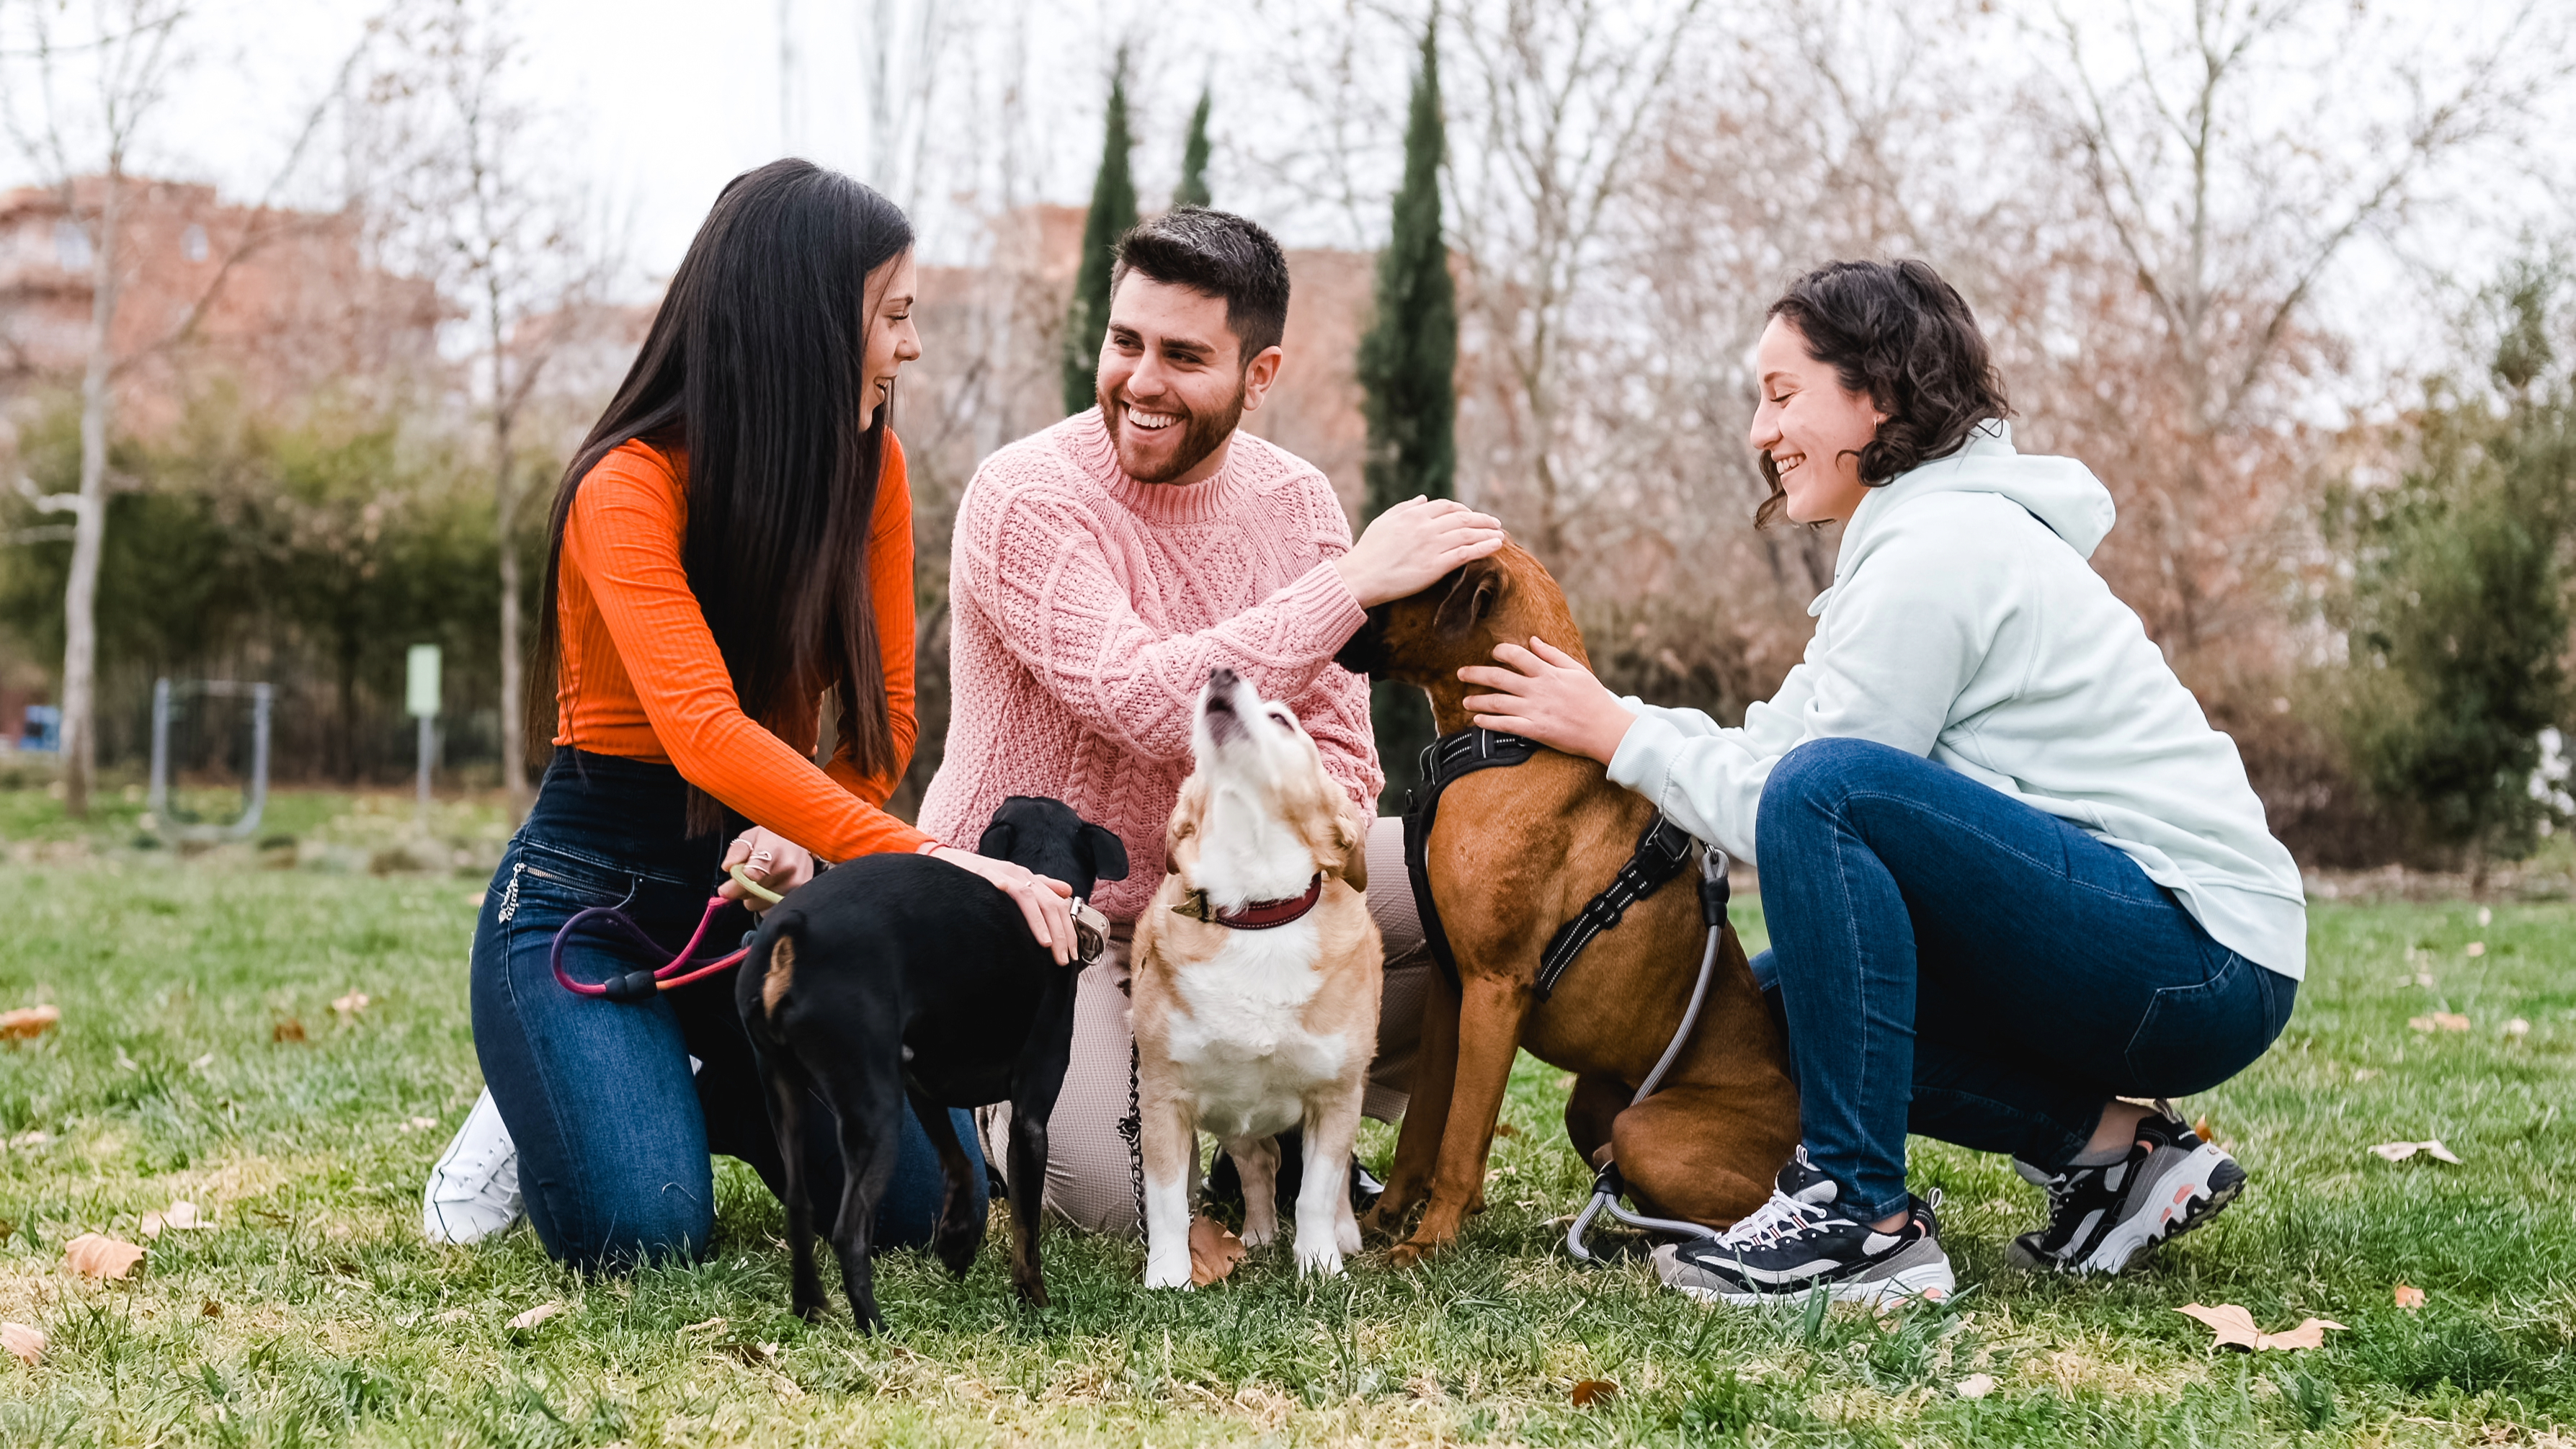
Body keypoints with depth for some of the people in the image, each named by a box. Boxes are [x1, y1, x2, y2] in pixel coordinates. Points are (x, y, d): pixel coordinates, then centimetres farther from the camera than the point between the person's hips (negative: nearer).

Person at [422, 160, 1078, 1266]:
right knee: (642, 1228, -26)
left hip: (758, 891, 5)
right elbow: (705, 732, -35)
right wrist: (924, 857, -44)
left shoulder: (870, 468, -2)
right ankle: (541, 1106, 10)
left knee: (926, 1200, -12)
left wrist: (801, 837, -22)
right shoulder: (626, 489, -20)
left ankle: (702, 1091, 17)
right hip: (589, 888, -5)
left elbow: (884, 717, 0)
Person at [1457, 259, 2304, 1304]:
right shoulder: (1924, 532, 17)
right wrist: (1589, 723, 4)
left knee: (1826, 789, -27)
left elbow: (1779, 804, -15)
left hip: (2203, 963, -11)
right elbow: (1768, 748, 12)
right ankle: (2108, 1147, 5)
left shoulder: (1940, 550, -15)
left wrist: (1618, 733, -5)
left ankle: (1864, 1216, -20)